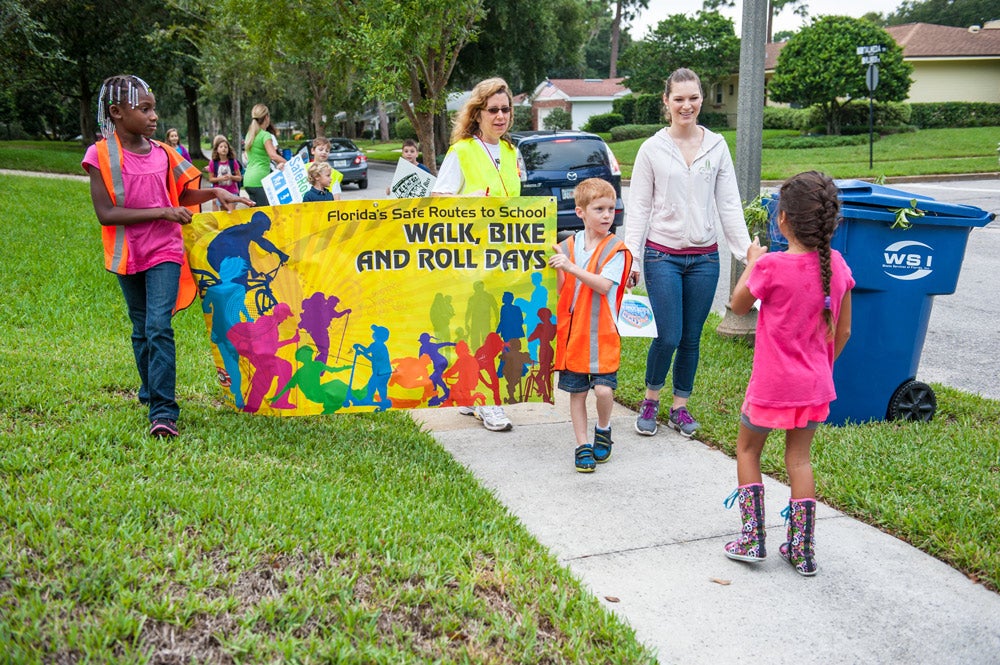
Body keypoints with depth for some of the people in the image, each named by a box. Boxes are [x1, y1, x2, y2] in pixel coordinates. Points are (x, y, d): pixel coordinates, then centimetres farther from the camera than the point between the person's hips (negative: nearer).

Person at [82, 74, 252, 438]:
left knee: (158, 326, -13)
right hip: (128, 255, 0)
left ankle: (163, 410, -15)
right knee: (141, 330, 14)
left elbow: (181, 195, 18)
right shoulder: (101, 156, -9)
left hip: (164, 251, 1)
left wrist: (214, 192, 0)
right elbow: (105, 213, -17)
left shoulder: (162, 153, 2)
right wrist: (161, 211, -21)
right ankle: (150, 391, 35)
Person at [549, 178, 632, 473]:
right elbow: (556, 289, 10)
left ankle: (603, 430, 20)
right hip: (572, 331, 3)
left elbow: (603, 285, -19)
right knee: (577, 391, 7)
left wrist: (571, 267, -25)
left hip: (602, 333, -3)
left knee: (603, 389, -10)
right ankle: (582, 445, 19)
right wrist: (552, 269, -7)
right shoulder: (567, 246, 6)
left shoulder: (616, 249, -4)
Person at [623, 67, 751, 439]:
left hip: (704, 258, 3)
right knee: (668, 336, -7)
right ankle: (651, 400, 18)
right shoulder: (652, 149, -1)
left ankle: (679, 407, 24)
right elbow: (638, 207, -1)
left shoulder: (717, 147, 5)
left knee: (691, 338, 8)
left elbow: (729, 205, 6)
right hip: (663, 256, -2)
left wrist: (747, 252, -1)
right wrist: (631, 257, -8)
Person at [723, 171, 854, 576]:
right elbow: (843, 332, 4)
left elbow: (738, 305, -2)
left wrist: (752, 263, 10)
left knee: (747, 450, 17)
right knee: (799, 458, 16)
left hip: (772, 384, -4)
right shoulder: (837, 265, -4)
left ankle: (752, 539, 16)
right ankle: (802, 550, 20)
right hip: (814, 384, 5)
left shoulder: (771, 267, -20)